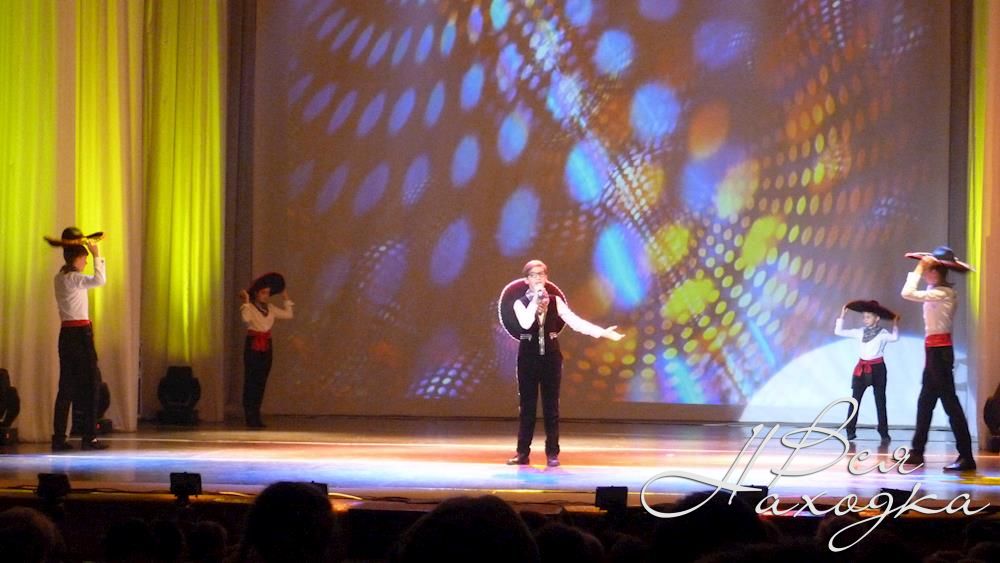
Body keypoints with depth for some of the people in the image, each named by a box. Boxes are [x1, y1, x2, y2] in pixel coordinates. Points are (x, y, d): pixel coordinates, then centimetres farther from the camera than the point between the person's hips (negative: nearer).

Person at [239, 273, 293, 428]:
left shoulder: (270, 308, 12)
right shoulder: (249, 307, -7)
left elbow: (288, 314, 12)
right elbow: (246, 318, -27)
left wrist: (286, 298, 13)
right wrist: (246, 301, -25)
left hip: (266, 347, 6)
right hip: (253, 347, -6)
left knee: (261, 382, 6)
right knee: (251, 381, -6)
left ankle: (256, 416, 11)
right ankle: (250, 417, -4)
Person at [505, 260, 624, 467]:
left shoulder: (555, 302, 3)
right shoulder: (520, 303, -2)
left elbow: (575, 322, -6)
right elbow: (525, 323, -22)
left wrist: (603, 332, -16)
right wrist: (536, 300, -23)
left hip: (551, 357, 1)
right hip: (528, 358, -1)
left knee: (551, 407, 3)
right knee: (527, 407, 2)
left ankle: (552, 453, 7)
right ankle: (523, 453, 7)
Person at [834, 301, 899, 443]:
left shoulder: (882, 333, -4)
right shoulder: (859, 332, 7)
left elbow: (894, 337, -24)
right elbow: (838, 331, 8)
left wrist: (895, 324, -25)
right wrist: (842, 316, 3)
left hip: (877, 368, -4)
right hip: (862, 368, 4)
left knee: (880, 402, 2)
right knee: (855, 400, 1)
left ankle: (884, 433, 7)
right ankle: (851, 431, 4)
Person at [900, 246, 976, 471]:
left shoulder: (941, 294, -17)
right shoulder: (942, 292, 13)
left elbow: (908, 293, -24)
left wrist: (918, 269, -16)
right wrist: (922, 269, 21)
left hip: (939, 350, -10)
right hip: (935, 349, 10)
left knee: (950, 402, -10)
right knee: (925, 402, 15)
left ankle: (966, 457, -11)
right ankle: (917, 451, 23)